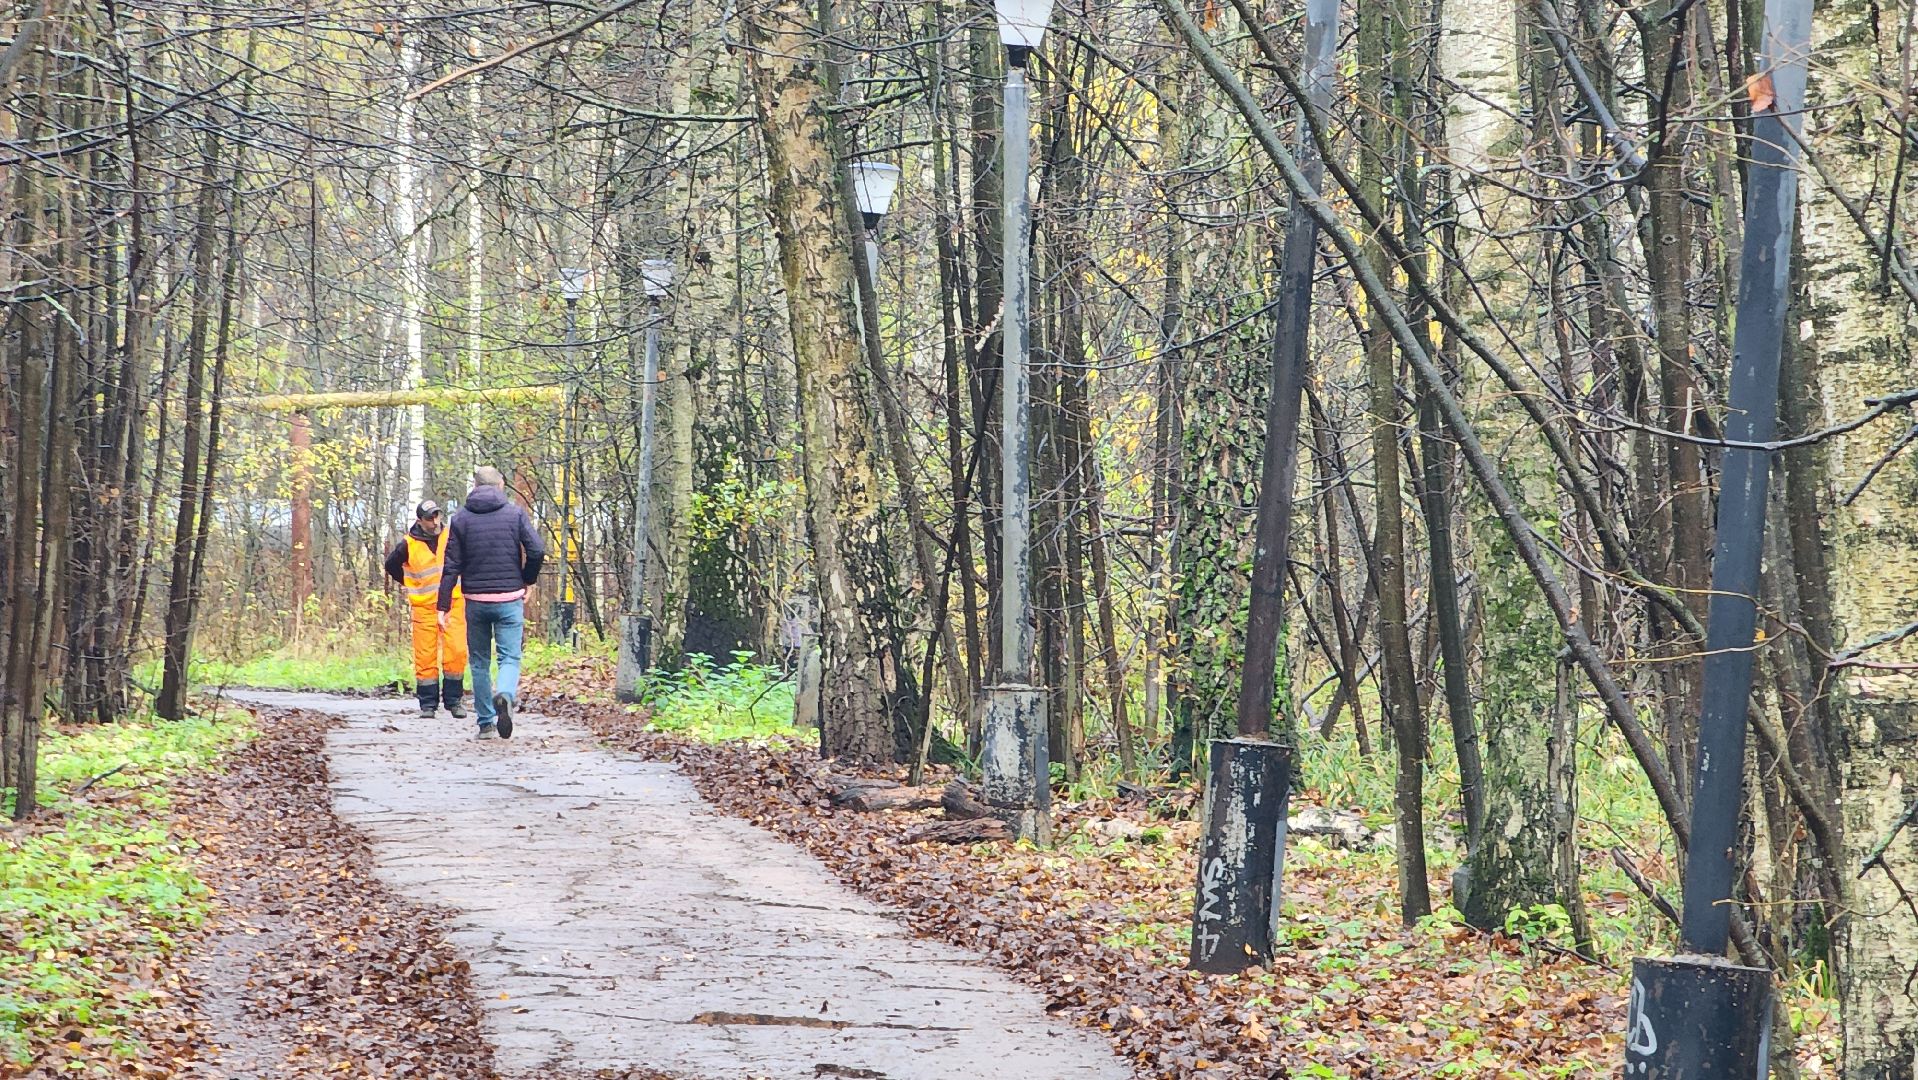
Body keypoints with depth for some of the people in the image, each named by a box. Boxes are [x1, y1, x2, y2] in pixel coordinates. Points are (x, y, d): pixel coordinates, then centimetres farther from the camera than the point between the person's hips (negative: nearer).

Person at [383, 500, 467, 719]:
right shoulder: (408, 545, -4)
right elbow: (391, 566, 14)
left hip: (453, 604, 1)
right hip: (424, 608, -1)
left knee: (456, 653, -7)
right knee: (426, 657, -1)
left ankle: (453, 700, 5)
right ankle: (428, 704, 8)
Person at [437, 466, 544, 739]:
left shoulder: (461, 519, 3)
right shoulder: (515, 514, 0)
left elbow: (451, 566, 0)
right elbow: (537, 551, -8)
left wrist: (444, 606, 1)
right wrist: (526, 581, 10)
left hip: (475, 601, 1)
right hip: (509, 599, -1)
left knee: (480, 662, 12)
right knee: (510, 657, -1)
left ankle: (486, 723, 12)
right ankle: (505, 695, -32)